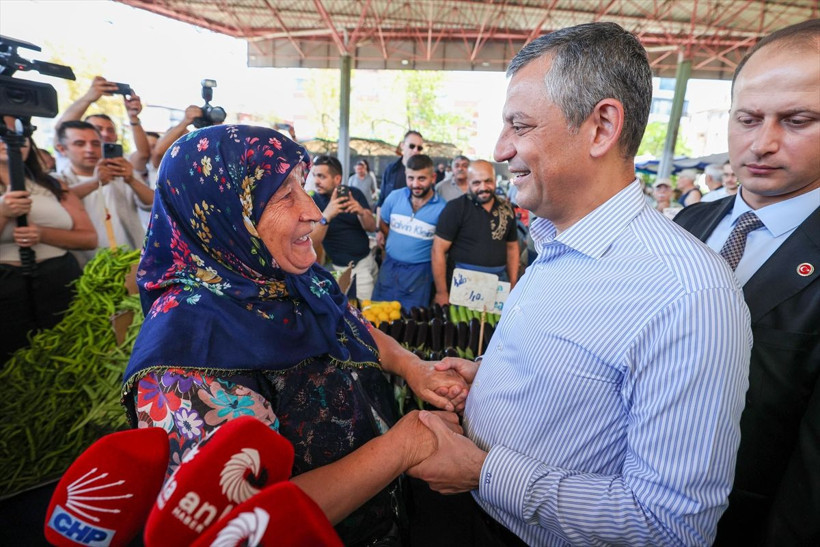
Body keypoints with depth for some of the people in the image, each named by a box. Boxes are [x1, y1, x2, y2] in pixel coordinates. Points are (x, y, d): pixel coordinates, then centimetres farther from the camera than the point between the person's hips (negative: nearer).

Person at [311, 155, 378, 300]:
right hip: (347, 268, -4)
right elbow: (311, 242, -23)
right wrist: (326, 216, -39)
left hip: (368, 259, 4)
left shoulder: (355, 193, -5)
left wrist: (361, 212, -28)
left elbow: (372, 227, -6)